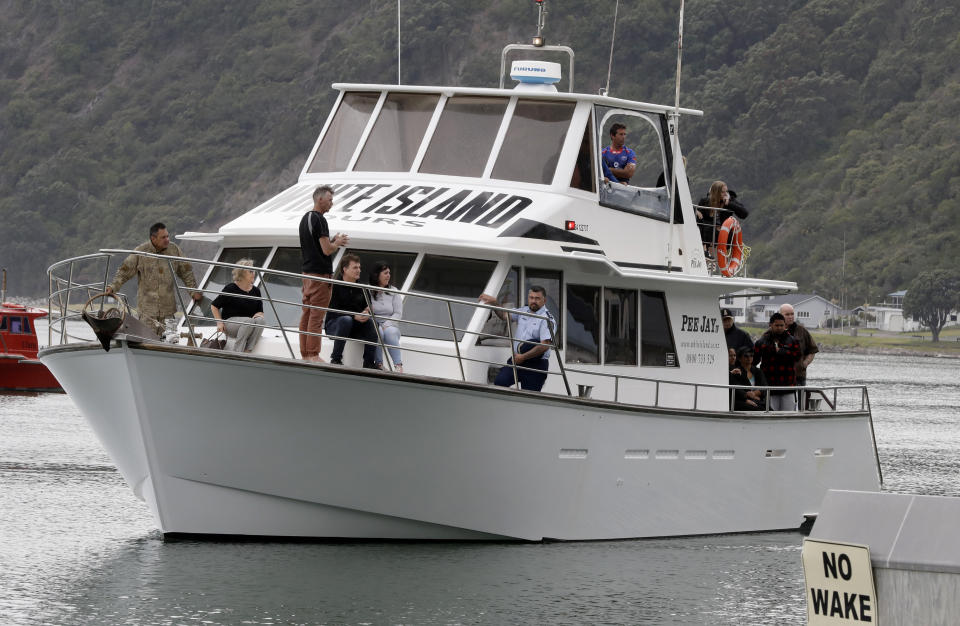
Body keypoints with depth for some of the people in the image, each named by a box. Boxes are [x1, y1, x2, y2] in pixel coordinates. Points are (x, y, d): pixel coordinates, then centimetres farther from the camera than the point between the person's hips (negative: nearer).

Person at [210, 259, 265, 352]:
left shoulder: (255, 290, 9)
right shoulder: (231, 289, -5)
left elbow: (261, 312, 16)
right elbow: (214, 306, 3)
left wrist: (258, 315, -9)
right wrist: (219, 323, -8)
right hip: (230, 321, -5)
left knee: (260, 320, -29)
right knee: (248, 321, -35)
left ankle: (248, 351, -32)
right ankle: (237, 353, -32)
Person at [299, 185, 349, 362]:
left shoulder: (305, 218, 15)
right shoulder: (319, 220, -16)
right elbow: (327, 250, -19)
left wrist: (333, 241, 16)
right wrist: (337, 242, 0)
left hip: (307, 272, 10)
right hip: (320, 273, -10)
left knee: (307, 314, 11)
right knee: (317, 316, -7)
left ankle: (305, 354, 13)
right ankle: (313, 356, -7)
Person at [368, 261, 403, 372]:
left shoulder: (393, 291, 13)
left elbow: (398, 313, 5)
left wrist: (386, 325, -12)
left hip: (390, 325, 2)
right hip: (373, 325, -2)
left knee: (390, 332, -34)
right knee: (378, 332, -37)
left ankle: (398, 365, -42)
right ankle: (378, 364, -31)